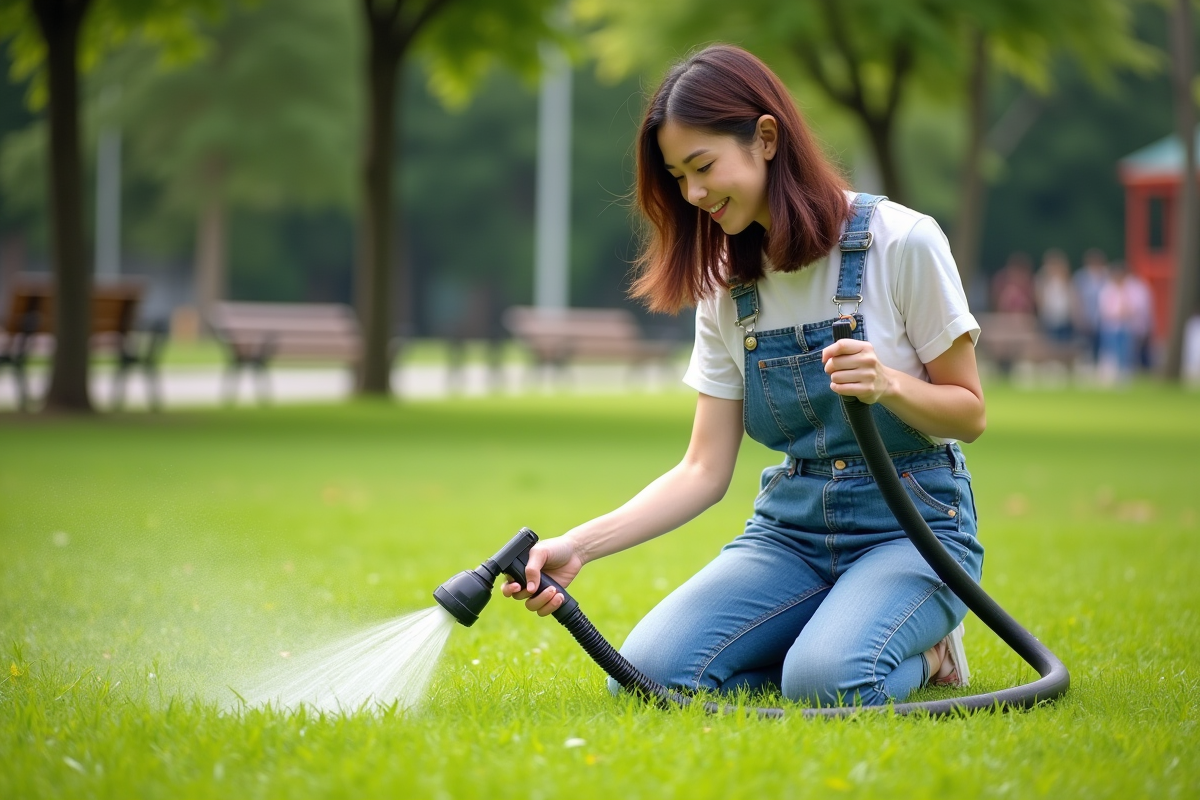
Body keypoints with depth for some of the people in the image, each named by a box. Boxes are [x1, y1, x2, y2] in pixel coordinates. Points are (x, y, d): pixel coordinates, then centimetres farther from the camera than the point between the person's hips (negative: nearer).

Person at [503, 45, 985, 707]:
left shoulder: (901, 242, -11)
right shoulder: (726, 286, 4)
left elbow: (969, 414, -4)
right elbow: (704, 472, 1)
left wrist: (888, 384, -26)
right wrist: (579, 546, -12)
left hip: (910, 524, -5)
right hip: (790, 527, 5)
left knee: (825, 687, -33)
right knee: (650, 672, -19)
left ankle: (920, 656, 2)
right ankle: (835, 640, 6)